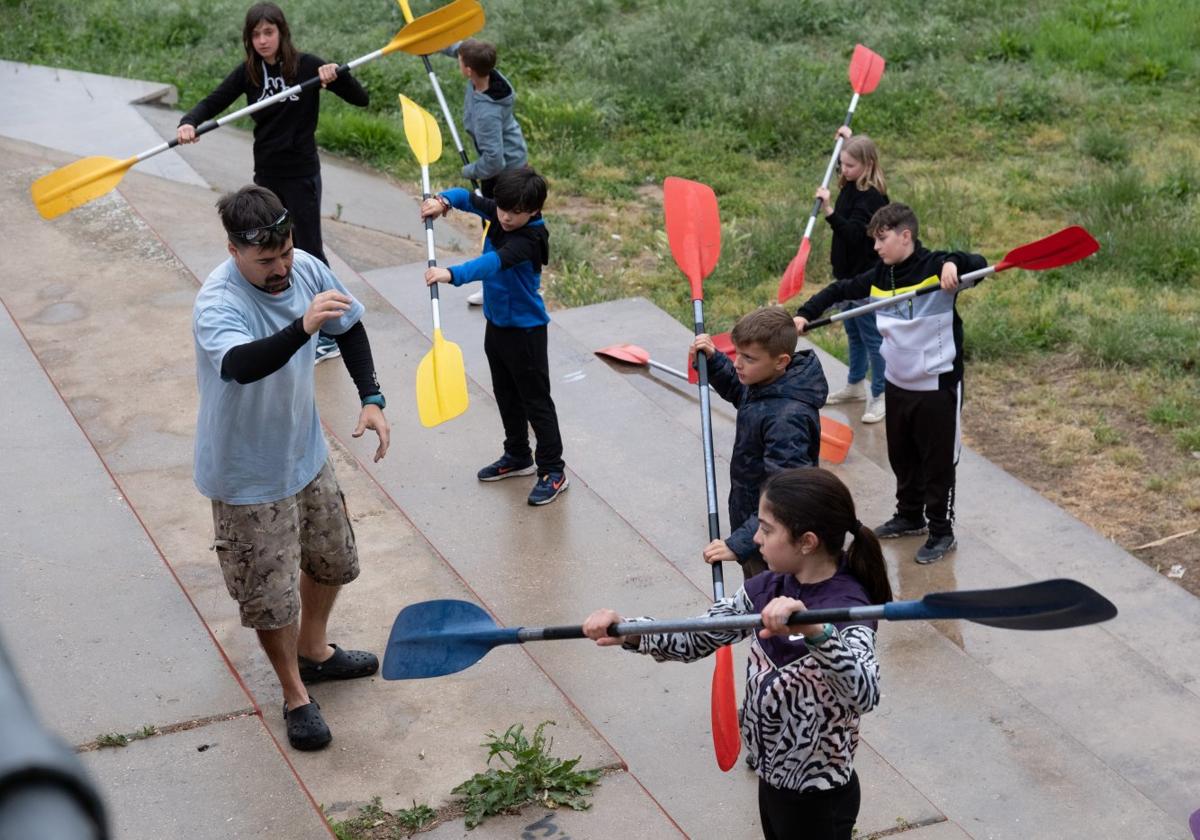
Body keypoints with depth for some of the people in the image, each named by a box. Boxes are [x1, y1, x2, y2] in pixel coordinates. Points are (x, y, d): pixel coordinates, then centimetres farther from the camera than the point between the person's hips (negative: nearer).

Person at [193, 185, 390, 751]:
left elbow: (350, 328, 7)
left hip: (306, 454, 7)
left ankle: (314, 651, 51)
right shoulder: (218, 304, -32)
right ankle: (295, 693, 30)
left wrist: (372, 399, -3)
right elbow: (242, 365, -53)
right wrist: (303, 326, -67)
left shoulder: (307, 269, -12)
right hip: (249, 476, -7)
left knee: (331, 560, 25)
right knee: (271, 597, 5)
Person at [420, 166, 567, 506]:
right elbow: (468, 198, 3)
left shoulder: (528, 239, -31)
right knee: (506, 395, 21)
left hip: (525, 330, -9)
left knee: (536, 401, 2)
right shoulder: (498, 214, -7)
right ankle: (518, 456, 37)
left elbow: (494, 262, -47)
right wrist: (443, 200, -21)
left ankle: (553, 471, 12)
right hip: (496, 323, 9)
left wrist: (451, 274, -61)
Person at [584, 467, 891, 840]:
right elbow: (696, 638, 2)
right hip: (773, 779, 7)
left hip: (816, 801, -7)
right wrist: (628, 632, -14)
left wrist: (815, 631, -61)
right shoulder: (770, 588, -5)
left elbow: (864, 695, -45)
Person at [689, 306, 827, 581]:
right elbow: (738, 390, 20)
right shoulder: (763, 384, -6)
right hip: (751, 519, 9)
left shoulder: (787, 417, -35)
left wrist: (740, 543, -41)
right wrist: (713, 361, 3)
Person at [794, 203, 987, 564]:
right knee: (901, 456, 20)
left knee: (938, 460, 4)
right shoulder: (879, 276, 2)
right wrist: (805, 314, 1)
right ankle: (910, 516, 38)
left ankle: (942, 532, 16)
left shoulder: (934, 266, -18)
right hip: (898, 383, 7)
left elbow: (979, 264, -29)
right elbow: (840, 291, 11)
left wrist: (953, 263, -49)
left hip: (937, 385, -7)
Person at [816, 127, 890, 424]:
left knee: (871, 337, -1)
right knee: (853, 333, 22)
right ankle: (855, 385, 36)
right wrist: (848, 139, 22)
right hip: (848, 273, 10)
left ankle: (880, 396, 8)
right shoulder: (852, 186, 4)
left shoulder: (871, 197, -23)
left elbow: (853, 234, -34)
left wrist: (829, 211, -43)